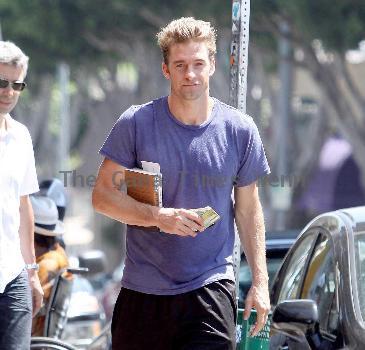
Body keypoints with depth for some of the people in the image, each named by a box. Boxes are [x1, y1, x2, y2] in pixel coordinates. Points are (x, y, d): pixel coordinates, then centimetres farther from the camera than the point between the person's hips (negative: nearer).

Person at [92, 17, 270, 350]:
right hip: (142, 290, 0)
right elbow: (103, 194, -1)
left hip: (211, 287, 0)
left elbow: (248, 209, 10)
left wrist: (260, 281, 5)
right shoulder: (136, 123, -2)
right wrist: (159, 216, -17)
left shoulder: (240, 130, 3)